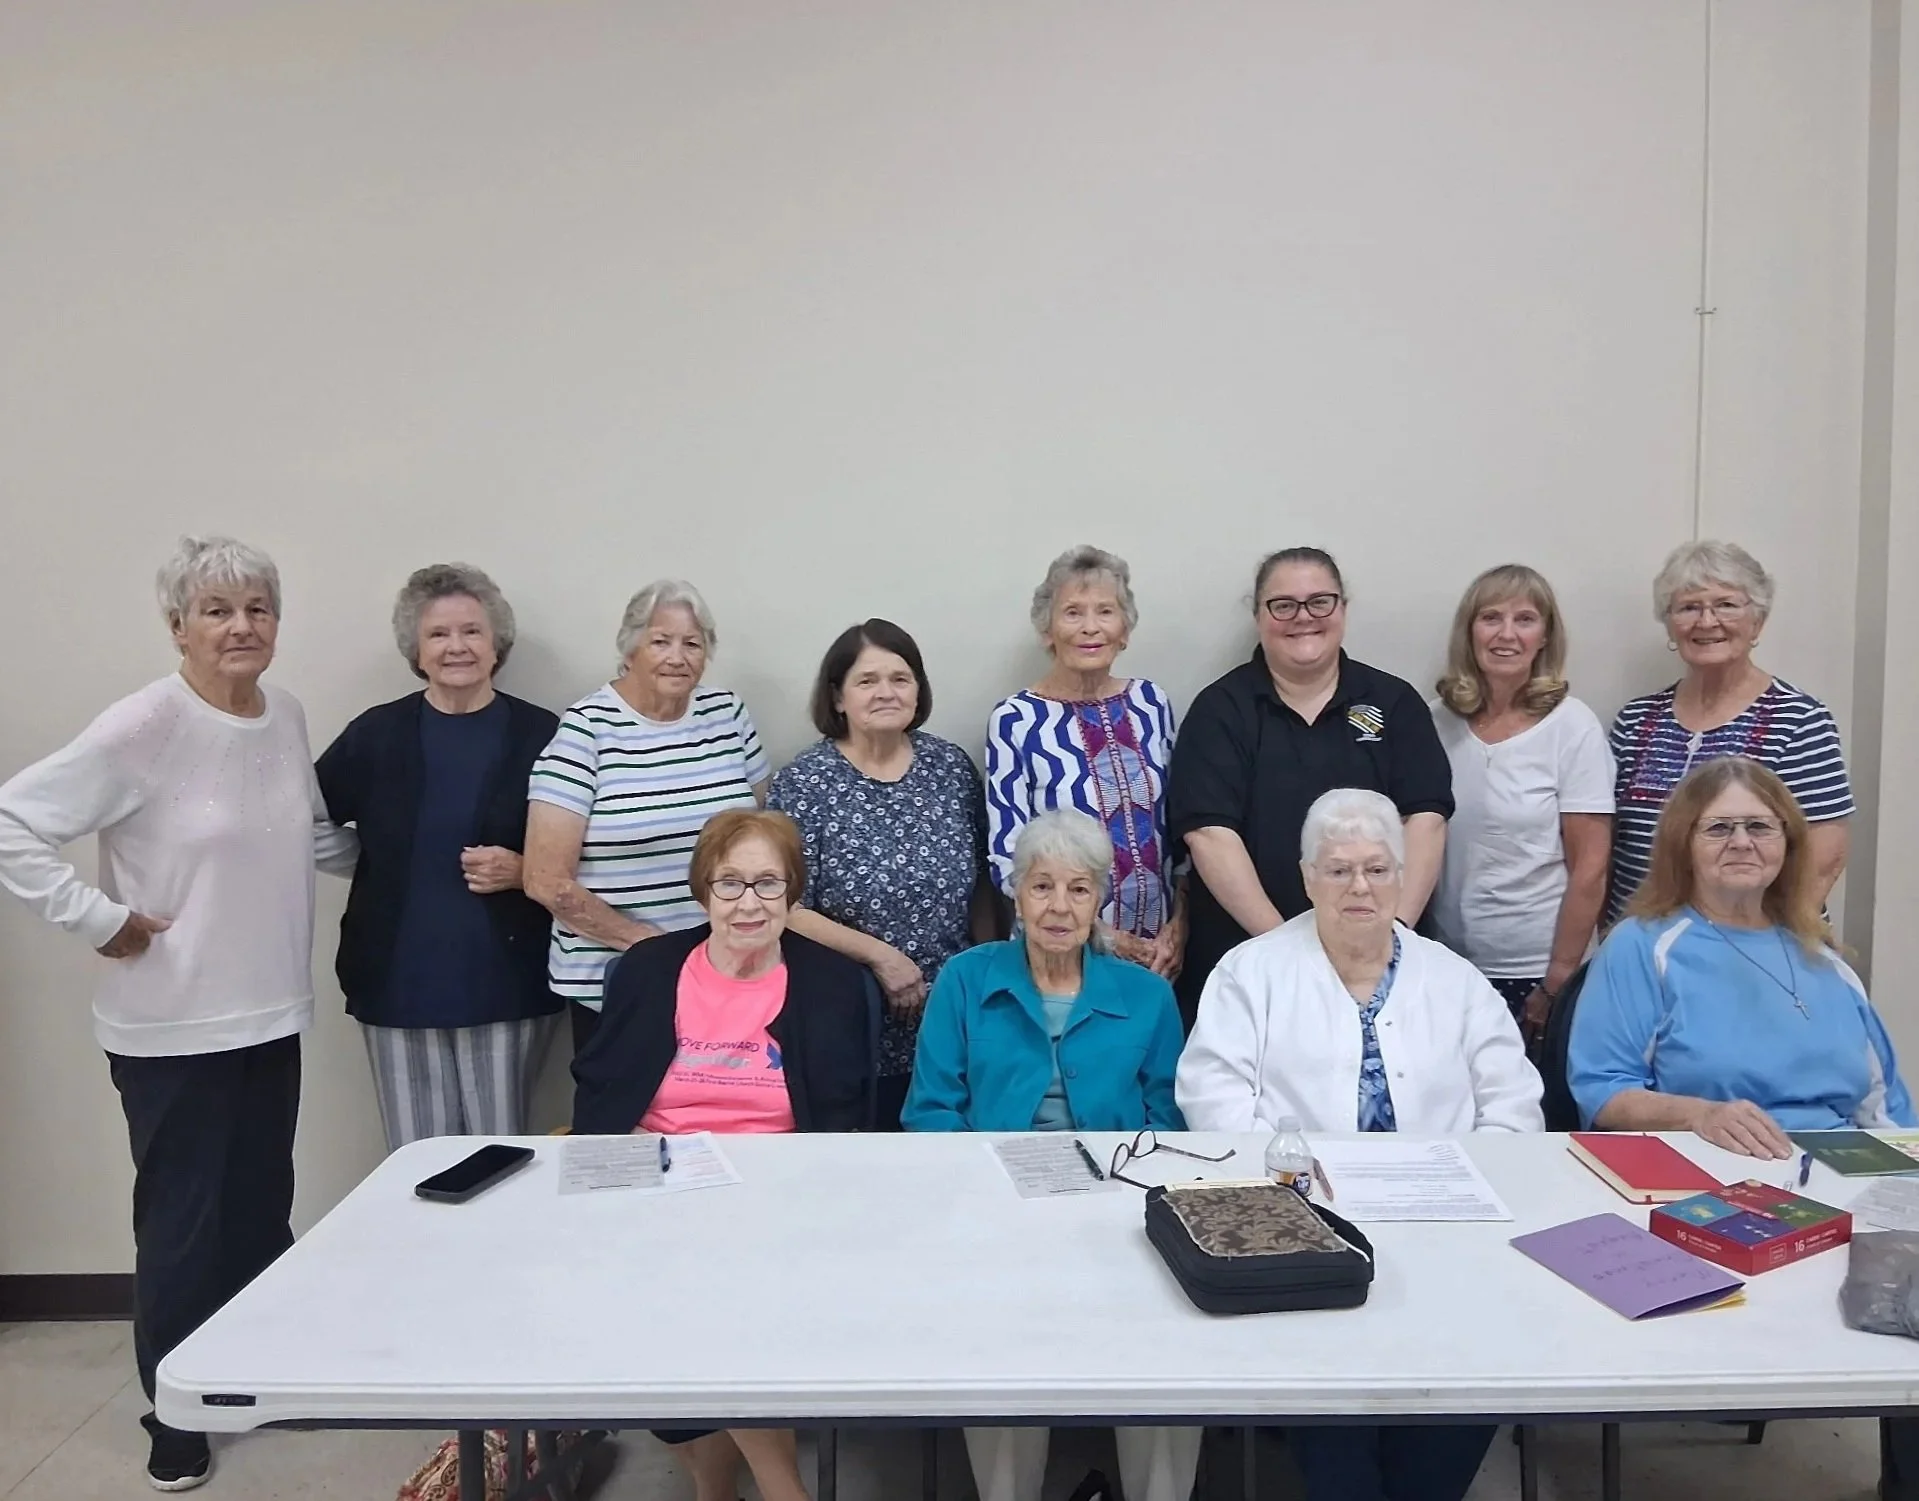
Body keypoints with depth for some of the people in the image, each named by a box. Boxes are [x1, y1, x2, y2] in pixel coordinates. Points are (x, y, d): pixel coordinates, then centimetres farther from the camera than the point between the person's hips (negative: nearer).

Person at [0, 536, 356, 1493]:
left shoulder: (286, 717, 3)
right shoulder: (145, 727, -17)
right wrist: (99, 919, -16)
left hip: (271, 1018, 5)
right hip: (171, 1029, -5)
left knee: (263, 1214, 16)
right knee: (183, 1224, 7)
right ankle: (175, 1422, 27)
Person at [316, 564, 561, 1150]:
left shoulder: (540, 735, 0)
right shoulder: (376, 734, 5)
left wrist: (523, 872, -13)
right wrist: (376, 863, -3)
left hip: (506, 987, -1)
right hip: (401, 989, 1)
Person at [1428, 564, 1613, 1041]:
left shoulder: (1572, 726, -9)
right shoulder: (1437, 721, 0)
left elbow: (1590, 867, -8)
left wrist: (1556, 984, -8)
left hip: (1535, 970, -3)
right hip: (1448, 966, 3)